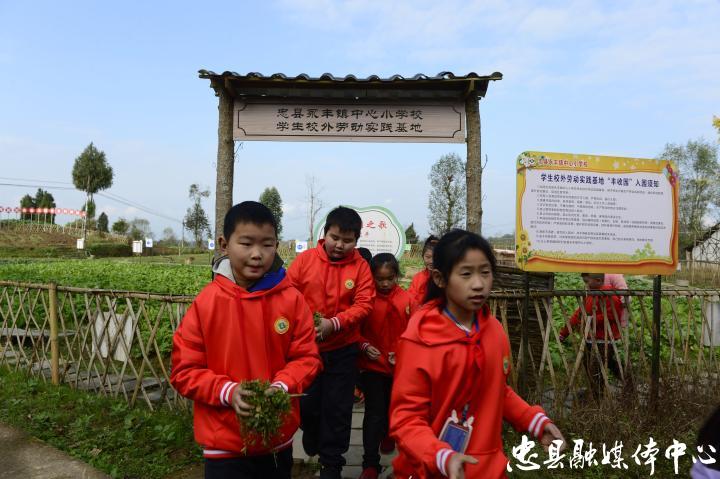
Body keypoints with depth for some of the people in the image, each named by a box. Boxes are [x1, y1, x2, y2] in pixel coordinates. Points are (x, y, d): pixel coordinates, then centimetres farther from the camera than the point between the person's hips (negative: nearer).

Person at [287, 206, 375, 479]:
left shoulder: (361, 266, -6)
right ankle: (311, 435, 46)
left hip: (342, 351, 0)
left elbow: (363, 305, -11)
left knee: (337, 409, 10)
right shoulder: (305, 259, -5)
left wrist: (334, 323, -24)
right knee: (306, 402, 15)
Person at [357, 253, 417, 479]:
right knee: (374, 413, -2)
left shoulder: (407, 300, -9)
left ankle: (387, 434, 52)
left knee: (392, 406, 23)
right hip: (371, 365, -2)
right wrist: (365, 346, -18)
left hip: (397, 365, 2)